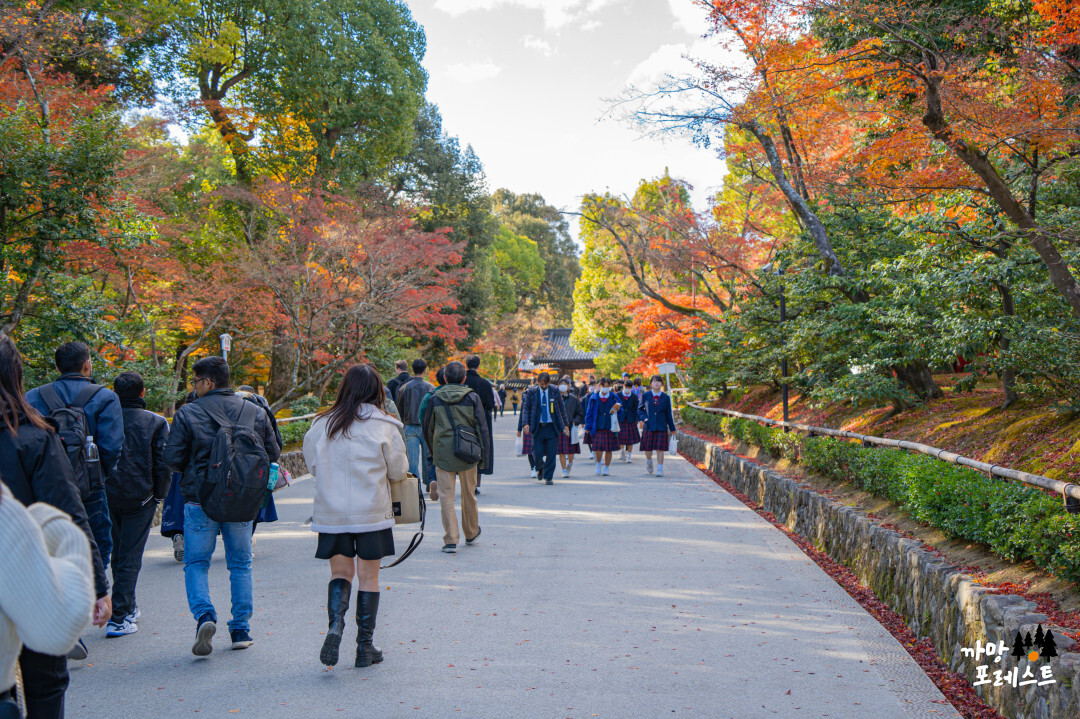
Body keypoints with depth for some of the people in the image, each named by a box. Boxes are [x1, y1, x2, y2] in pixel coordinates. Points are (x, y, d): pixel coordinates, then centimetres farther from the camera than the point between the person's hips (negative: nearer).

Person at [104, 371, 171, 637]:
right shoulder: (156, 422, -4)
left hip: (109, 496, 3)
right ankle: (119, 618, -3)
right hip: (140, 497, -3)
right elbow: (162, 464, -7)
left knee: (118, 554, 18)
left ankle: (128, 608, 31)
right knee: (130, 557, 0)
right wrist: (159, 495, 5)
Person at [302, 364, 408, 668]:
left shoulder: (322, 424, -1)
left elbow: (313, 466, 7)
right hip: (372, 514, -2)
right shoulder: (385, 426, -7)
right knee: (368, 576, 9)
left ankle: (335, 624, -8)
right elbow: (399, 472, 0)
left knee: (340, 572, 15)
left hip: (331, 514, 2)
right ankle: (365, 646, 14)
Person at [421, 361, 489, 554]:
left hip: (443, 456, -1)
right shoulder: (472, 398, -1)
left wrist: (433, 450, 23)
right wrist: (483, 453, 5)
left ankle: (450, 540, -4)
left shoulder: (435, 399, 1)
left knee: (446, 496, 2)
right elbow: (482, 427, -2)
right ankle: (471, 534, 32)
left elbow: (427, 429, 10)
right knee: (468, 495, 15)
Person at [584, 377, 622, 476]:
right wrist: (588, 426, 2)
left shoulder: (613, 398, 6)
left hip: (610, 427, 1)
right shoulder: (594, 398, 4)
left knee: (609, 449, 3)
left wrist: (615, 411, -9)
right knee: (598, 447, -11)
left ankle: (606, 468, 19)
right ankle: (598, 463, 16)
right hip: (598, 427, -1)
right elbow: (589, 413, 8)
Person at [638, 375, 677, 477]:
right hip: (649, 426, 1)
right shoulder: (646, 396, 5)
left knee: (660, 449, -6)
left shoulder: (666, 397, 5)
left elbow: (669, 414, 8)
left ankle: (660, 469, 0)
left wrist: (672, 428, 8)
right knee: (648, 448, 5)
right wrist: (643, 418, -5)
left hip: (661, 427, -1)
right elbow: (640, 409, 15)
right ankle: (648, 461, 37)